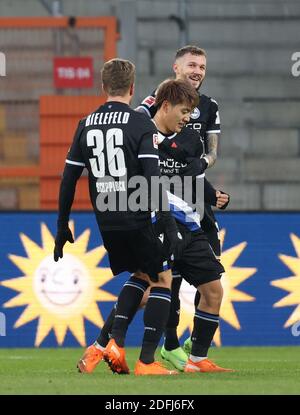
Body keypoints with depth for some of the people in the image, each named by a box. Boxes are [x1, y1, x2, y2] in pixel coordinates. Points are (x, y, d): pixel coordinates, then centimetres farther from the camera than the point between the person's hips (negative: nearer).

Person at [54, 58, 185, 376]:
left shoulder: (86, 125, 8)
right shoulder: (140, 124, -8)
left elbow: (68, 179, 9)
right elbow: (152, 177, -17)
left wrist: (62, 226, 15)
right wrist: (160, 217, -17)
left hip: (107, 223, 6)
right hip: (140, 218, -6)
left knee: (140, 275, 24)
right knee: (162, 280, 7)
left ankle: (116, 342, 6)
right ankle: (147, 361, 0)